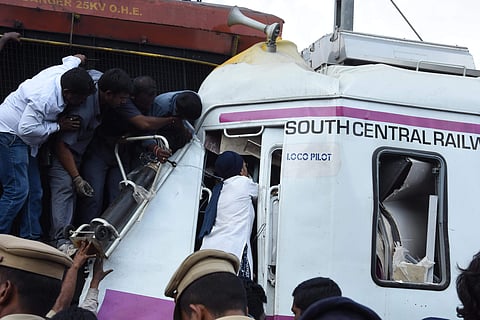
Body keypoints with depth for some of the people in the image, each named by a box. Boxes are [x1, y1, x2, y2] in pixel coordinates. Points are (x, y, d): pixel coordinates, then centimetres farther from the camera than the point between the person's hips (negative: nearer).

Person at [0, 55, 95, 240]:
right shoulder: (45, 99, -31)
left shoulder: (65, 71, -5)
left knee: (34, 191, 8)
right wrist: (58, 126, -22)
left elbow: (72, 59, 19)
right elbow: (27, 128, -31)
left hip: (22, 140, 10)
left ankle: (31, 237, 13)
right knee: (18, 191, -16)